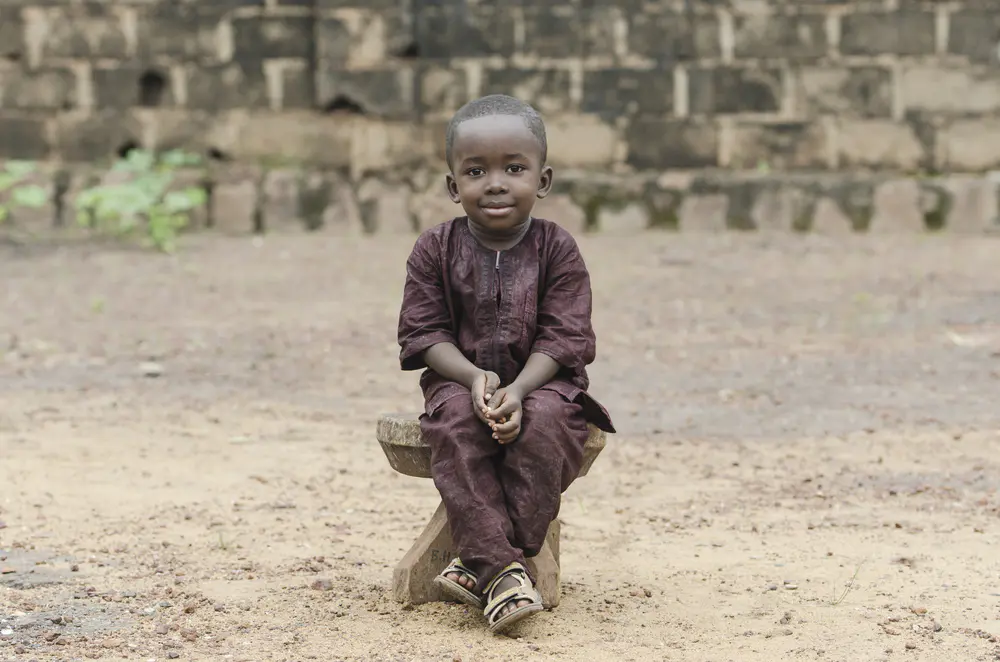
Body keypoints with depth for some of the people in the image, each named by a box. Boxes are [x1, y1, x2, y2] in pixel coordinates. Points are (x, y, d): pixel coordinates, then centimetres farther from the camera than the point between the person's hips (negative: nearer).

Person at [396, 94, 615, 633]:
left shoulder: (557, 250, -4)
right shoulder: (435, 250, -1)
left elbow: (562, 337, -9)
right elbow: (425, 331, -4)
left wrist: (519, 389, -25)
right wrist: (474, 377, -22)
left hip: (541, 380, -1)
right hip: (461, 378, 1)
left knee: (544, 422, -33)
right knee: (456, 424, -32)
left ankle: (483, 564, -28)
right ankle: (501, 569, -37)